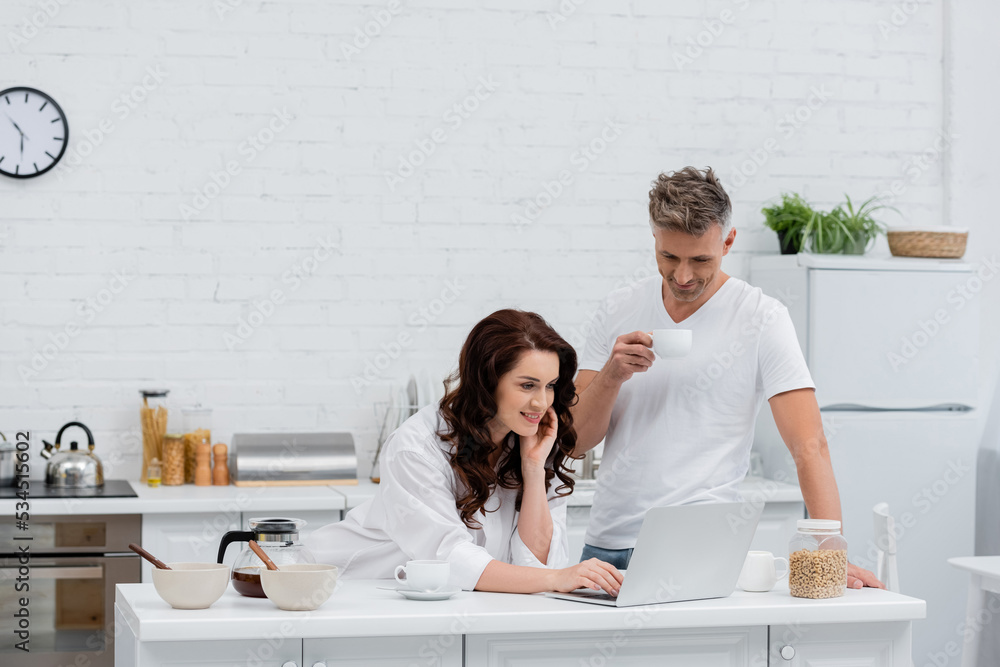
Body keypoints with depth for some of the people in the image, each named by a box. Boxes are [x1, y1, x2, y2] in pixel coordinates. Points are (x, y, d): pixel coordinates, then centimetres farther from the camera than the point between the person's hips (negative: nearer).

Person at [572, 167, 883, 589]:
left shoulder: (761, 319, -4)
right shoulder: (618, 311, 7)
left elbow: (809, 446, -11)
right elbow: (576, 440, 6)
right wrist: (612, 375, -13)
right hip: (605, 544, 4)